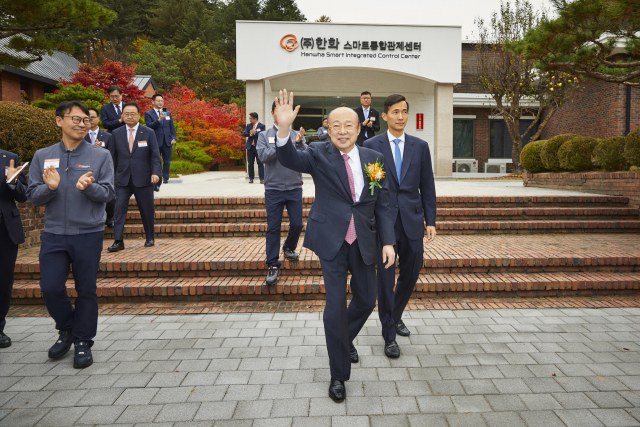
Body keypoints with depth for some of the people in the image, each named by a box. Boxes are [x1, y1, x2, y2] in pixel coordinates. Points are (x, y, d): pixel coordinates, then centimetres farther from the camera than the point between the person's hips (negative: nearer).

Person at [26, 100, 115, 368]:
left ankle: (83, 343, 22)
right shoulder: (42, 156, 6)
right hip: (54, 235, 2)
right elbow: (33, 196, 3)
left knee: (86, 290, 5)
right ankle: (67, 330, 28)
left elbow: (107, 193, -5)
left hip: (89, 235, -2)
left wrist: (88, 187, -24)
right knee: (50, 288, -1)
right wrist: (50, 187, -18)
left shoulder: (100, 156, 1)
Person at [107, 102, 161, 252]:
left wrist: (155, 172, -15)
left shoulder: (149, 133, 4)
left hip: (143, 179, -1)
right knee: (119, 208, -8)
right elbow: (112, 156, 11)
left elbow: (155, 155, 0)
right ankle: (118, 241, -4)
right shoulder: (116, 134, 8)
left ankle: (150, 238, 22)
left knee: (147, 211, 6)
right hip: (122, 179, 1)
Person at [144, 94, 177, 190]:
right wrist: (159, 119, -24)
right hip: (156, 142, -4)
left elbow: (172, 127, 16)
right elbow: (149, 126, -12)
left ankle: (165, 177, 28)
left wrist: (174, 138, 4)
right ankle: (156, 183, 1)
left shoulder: (168, 113, 16)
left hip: (167, 141, 4)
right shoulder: (148, 114, 3)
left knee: (167, 161, 7)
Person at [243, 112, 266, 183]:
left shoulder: (262, 126, 0)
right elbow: (245, 134, 1)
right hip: (250, 147, 4)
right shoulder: (248, 125, 13)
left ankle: (262, 179, -3)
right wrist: (250, 134, -16)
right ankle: (251, 178, 15)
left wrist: (255, 132, -15)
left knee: (260, 163, -5)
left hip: (258, 147, -4)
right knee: (250, 164, 6)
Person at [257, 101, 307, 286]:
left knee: (297, 225, 4)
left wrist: (299, 143, -23)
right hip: (273, 189, -1)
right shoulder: (264, 136, 5)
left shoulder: (297, 135, 7)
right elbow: (263, 156, -11)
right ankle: (272, 265, 9)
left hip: (294, 188, 1)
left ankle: (289, 248, 34)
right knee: (273, 228, 0)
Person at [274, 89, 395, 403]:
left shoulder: (373, 159, 4)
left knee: (366, 300, 15)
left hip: (364, 242, 4)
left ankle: (345, 338, 47)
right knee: (335, 305, -4)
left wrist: (388, 241, -2)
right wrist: (284, 129, -41)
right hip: (332, 240, -3)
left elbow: (382, 205, 5)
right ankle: (338, 374, 13)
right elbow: (290, 160, -23)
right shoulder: (319, 154, -3)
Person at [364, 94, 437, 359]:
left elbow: (427, 187, 8)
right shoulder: (371, 146, 0)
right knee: (386, 278, 1)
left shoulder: (420, 146, 7)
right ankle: (389, 334, 15)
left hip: (412, 220, 3)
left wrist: (430, 221, 3)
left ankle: (396, 315, 40)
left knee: (411, 273, 13)